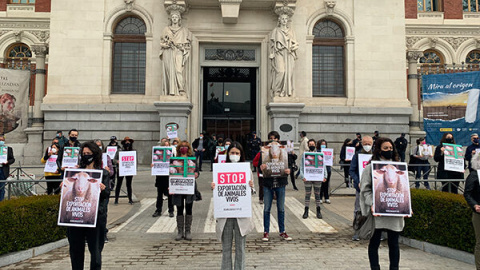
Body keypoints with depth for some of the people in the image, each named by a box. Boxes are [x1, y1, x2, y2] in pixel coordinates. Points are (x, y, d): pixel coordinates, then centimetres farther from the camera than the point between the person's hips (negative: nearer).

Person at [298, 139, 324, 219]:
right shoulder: (304, 155, 2)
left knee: (317, 194, 9)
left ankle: (318, 211, 18)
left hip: (317, 178, 1)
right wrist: (302, 176, -13)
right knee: (307, 194, 4)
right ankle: (306, 211, 11)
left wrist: (324, 176, -5)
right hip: (307, 178, -1)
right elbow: (302, 167, 0)